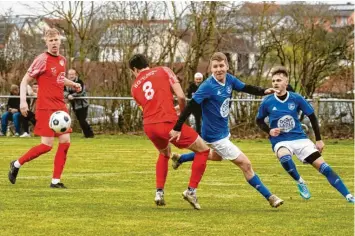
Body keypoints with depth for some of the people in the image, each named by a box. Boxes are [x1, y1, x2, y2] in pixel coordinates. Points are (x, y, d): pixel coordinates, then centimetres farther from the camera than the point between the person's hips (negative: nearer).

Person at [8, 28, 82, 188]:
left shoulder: (62, 60, 11)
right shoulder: (42, 60, -10)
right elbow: (25, 81, -7)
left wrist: (72, 84, 17)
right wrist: (23, 101, -17)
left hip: (60, 107, 7)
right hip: (46, 107, -7)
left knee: (65, 141, -1)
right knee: (47, 145, -11)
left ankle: (56, 180, 5)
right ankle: (17, 164, 8)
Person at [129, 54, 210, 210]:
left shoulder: (134, 87, 18)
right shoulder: (163, 71, 7)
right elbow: (181, 96, -2)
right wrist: (183, 114, 16)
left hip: (149, 126, 5)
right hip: (168, 122, -5)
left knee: (164, 153, 36)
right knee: (203, 150, 13)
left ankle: (159, 192, 22)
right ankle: (191, 190, 2)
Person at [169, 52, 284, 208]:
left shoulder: (229, 80, -6)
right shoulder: (208, 87, -26)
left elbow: (246, 88, 6)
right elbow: (190, 107, -26)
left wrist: (264, 91, -12)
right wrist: (177, 129, -26)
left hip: (224, 131, 9)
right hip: (215, 135, -9)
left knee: (217, 156, 39)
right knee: (245, 164, -8)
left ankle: (180, 159, 52)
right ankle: (269, 197, 1)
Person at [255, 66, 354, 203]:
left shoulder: (296, 99, -6)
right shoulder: (267, 102, -7)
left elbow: (312, 116, 7)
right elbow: (259, 121, 10)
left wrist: (318, 139, 6)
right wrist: (269, 131, -10)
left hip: (300, 138, 1)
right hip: (280, 141, -1)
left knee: (323, 166, -9)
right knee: (284, 158, -38)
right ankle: (300, 182, -9)